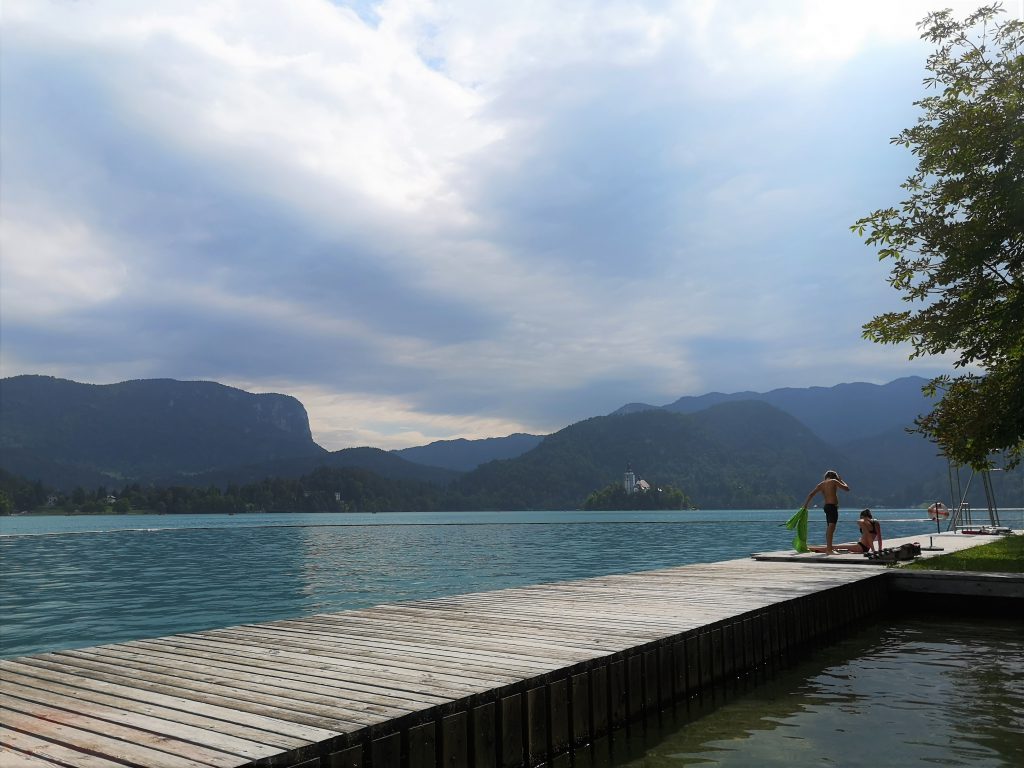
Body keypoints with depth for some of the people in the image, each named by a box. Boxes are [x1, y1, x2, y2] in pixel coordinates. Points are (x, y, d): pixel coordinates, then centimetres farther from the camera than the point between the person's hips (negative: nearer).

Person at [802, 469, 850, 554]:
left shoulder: (821, 484, 15)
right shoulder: (834, 481, -2)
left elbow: (811, 494, 9)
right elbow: (847, 488, 2)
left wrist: (806, 504, 13)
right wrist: (841, 480, 17)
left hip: (826, 506, 8)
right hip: (832, 506, -8)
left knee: (829, 528, 18)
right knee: (831, 527, -16)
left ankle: (828, 547, 29)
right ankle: (829, 549, -25)